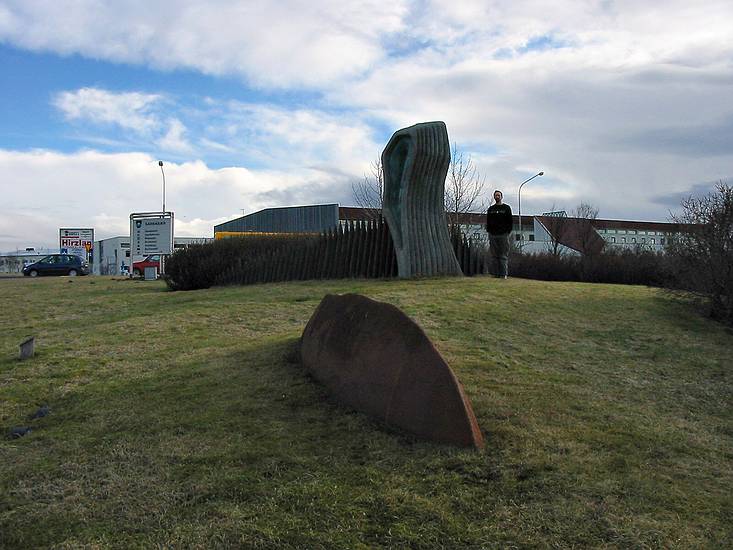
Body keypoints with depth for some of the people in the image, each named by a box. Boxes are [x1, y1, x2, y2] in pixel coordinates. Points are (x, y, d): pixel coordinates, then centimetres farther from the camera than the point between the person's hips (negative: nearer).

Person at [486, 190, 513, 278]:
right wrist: (488, 231, 4)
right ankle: (496, 274, 5)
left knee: (504, 256, -4)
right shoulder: (491, 209, 14)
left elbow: (510, 221, 5)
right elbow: (488, 222, 16)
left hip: (503, 235, -3)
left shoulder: (506, 208, 6)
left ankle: (504, 274, -4)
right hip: (493, 235, 3)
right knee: (494, 256, 2)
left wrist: (509, 232, -4)